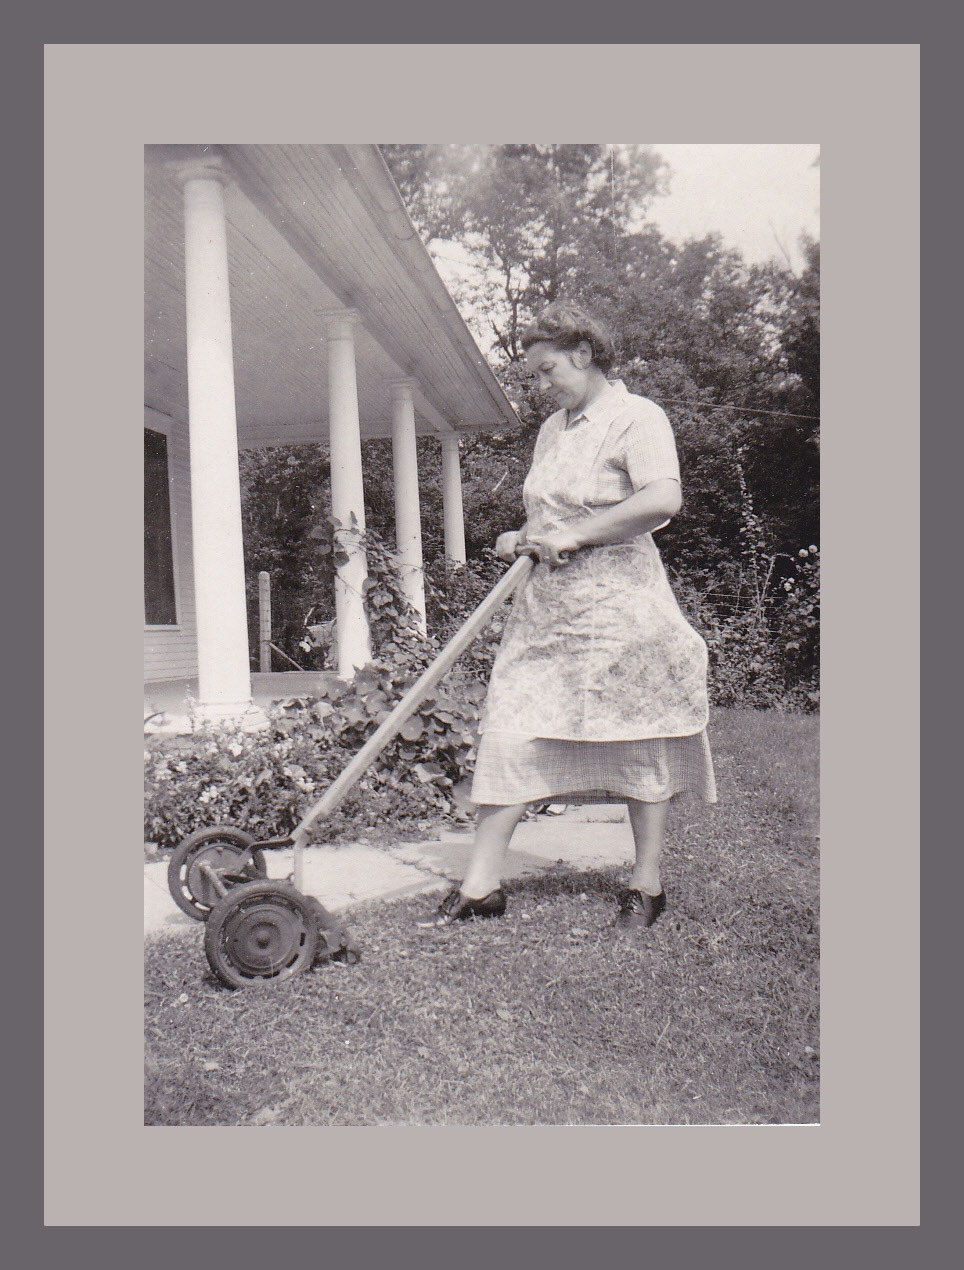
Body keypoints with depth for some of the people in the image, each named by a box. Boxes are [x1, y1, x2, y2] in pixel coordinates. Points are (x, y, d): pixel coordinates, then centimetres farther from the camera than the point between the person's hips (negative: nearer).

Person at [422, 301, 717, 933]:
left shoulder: (636, 417, -6)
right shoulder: (552, 429, 19)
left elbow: (663, 500, -23)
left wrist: (573, 536, -18)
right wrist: (525, 539, 9)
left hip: (619, 604, -7)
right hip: (546, 606, 8)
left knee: (638, 739, 2)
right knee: (512, 733, 0)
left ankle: (646, 884, 17)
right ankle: (481, 884, 5)